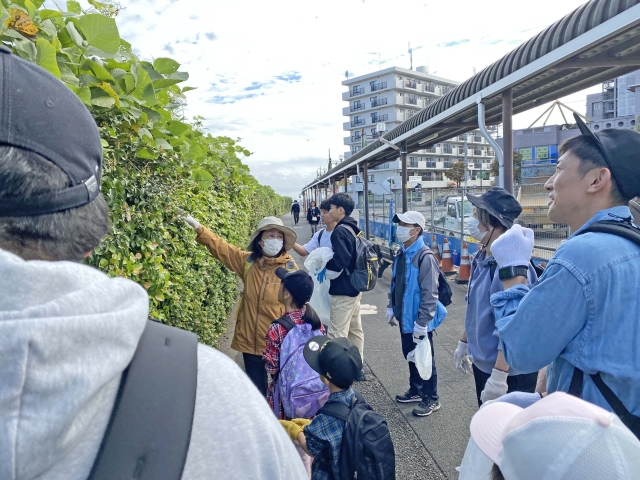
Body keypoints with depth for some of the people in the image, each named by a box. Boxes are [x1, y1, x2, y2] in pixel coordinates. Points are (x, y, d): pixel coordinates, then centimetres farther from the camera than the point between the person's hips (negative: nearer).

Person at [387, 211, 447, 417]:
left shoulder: (425, 257, -22)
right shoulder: (401, 254, 5)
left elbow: (429, 294, -22)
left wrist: (422, 322, -21)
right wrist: (392, 308, 15)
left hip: (418, 320, -8)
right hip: (404, 316, 8)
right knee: (410, 355, 21)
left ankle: (431, 399, 25)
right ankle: (416, 390, 40)